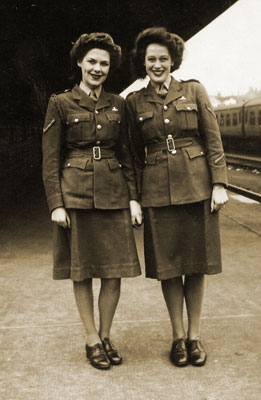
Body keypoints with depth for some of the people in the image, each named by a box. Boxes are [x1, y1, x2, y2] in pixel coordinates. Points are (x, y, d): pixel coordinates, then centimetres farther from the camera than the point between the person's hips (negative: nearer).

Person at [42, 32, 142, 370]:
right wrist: (56, 204, -8)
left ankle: (106, 335, 22)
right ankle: (92, 339, 19)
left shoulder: (118, 105, 11)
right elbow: (50, 160, 0)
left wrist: (133, 198, 4)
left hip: (113, 195, 3)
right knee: (81, 271, 4)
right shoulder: (60, 104, 2)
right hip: (76, 195, -3)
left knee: (115, 270, 4)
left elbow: (126, 154, 12)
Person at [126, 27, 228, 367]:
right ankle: (178, 335, 21)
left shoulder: (194, 91, 4)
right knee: (168, 264, 5)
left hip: (196, 186, 0)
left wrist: (220, 183, -5)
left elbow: (213, 141, 2)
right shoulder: (134, 102, 7)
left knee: (197, 262, 6)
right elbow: (134, 153, 10)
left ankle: (195, 335, 21)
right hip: (158, 191, 1)